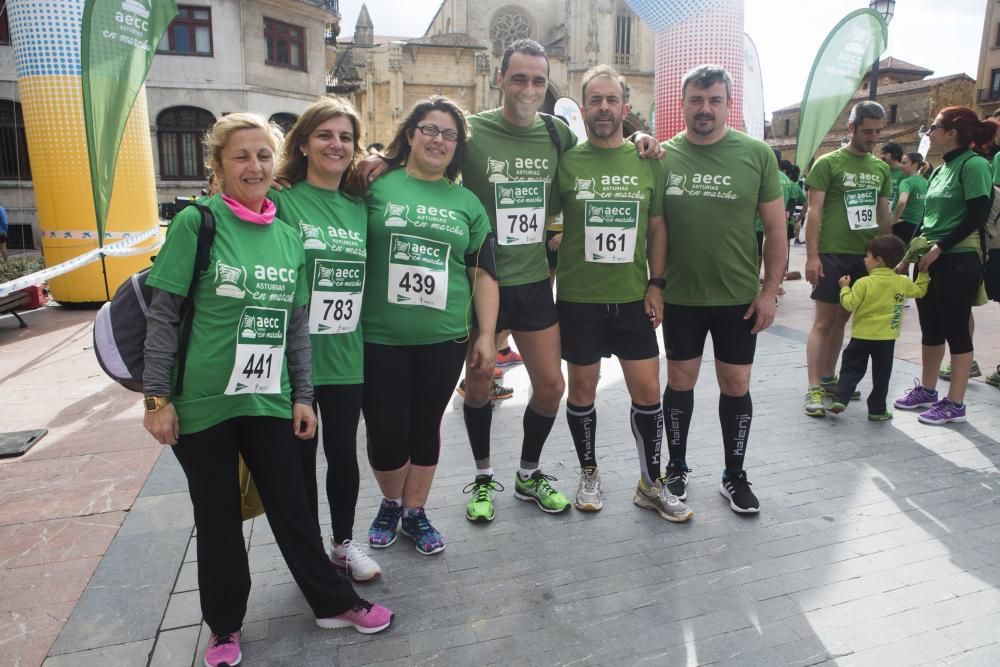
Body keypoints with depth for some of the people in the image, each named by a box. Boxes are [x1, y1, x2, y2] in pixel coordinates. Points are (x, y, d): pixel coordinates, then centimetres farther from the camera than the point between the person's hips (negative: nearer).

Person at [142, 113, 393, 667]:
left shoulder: (288, 235, 5)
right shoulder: (196, 222, -8)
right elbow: (163, 315, -7)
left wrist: (302, 396, 7)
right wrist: (157, 397, -8)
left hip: (270, 401, 3)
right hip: (201, 404, -3)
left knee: (292, 507, 13)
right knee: (217, 518, 13)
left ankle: (334, 603, 32)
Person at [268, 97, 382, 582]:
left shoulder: (359, 208, 7)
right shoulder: (280, 201, -7)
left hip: (346, 356, 3)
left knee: (343, 453, 13)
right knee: (300, 457, 11)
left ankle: (344, 543, 34)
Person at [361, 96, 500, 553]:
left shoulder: (467, 202, 9)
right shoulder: (377, 185, 1)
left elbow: (483, 274, 10)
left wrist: (487, 335, 5)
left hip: (444, 340, 2)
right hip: (379, 339, -2)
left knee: (426, 427, 12)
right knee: (385, 431, 3)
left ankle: (415, 512, 32)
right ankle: (391, 502, 32)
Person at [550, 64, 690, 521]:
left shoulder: (647, 162, 5)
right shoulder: (566, 161, -1)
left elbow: (657, 227, 9)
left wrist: (655, 284, 1)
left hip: (633, 297, 2)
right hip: (578, 298, -1)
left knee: (647, 391, 4)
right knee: (582, 388, 9)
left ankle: (651, 483, 23)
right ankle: (589, 474, 29)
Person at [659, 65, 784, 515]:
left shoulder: (756, 154, -2)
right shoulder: (663, 156, -1)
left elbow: (776, 228, 0)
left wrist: (770, 290, -4)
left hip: (739, 297, 0)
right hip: (679, 295, 0)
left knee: (736, 385, 8)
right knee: (680, 380, 10)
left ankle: (735, 476, 25)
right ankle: (677, 468, 27)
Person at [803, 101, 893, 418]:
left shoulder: (881, 168, 12)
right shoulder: (827, 163, -5)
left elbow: (884, 213, 18)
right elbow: (814, 211, -9)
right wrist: (812, 255, -15)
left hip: (866, 255, 6)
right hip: (833, 254, -5)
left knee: (841, 319, 12)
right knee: (823, 321, -6)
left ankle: (828, 378, 23)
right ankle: (814, 389, -5)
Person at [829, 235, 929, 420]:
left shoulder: (864, 283, -13)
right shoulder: (903, 282, 0)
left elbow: (849, 304, -13)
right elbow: (920, 290, 15)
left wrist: (844, 287, 2)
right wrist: (924, 273, 27)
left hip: (862, 337, -2)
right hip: (887, 338, 3)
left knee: (851, 369, 9)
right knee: (881, 375, 11)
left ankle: (840, 399, -3)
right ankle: (877, 410, 16)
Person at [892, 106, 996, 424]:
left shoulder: (974, 165, -11)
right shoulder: (940, 170, 13)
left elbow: (977, 217, -18)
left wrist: (939, 247, -17)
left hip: (958, 261, -8)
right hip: (930, 260, 8)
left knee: (956, 331, 0)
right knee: (930, 329, 14)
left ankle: (955, 404, 9)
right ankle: (926, 390, 27)